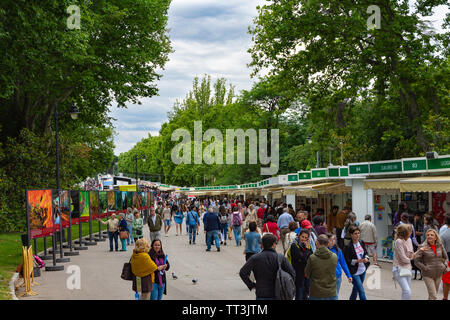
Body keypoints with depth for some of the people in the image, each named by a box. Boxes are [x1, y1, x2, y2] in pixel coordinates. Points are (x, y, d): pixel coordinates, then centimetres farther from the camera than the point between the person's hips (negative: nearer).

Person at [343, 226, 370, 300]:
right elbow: (346, 261, -15)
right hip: (354, 272, -6)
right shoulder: (348, 247, -17)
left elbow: (365, 252, 15)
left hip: (363, 270, 6)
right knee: (362, 291, -8)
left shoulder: (361, 243, 2)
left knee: (356, 289, 20)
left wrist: (366, 258, -7)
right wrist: (357, 261, -26)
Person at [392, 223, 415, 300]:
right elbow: (403, 258, -18)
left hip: (407, 268, 8)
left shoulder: (409, 240, 6)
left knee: (406, 291, 11)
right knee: (407, 291, -19)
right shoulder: (399, 241, -19)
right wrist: (409, 259, 2)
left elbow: (412, 253, 20)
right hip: (399, 269, -8)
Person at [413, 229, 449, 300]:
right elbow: (416, 260, -8)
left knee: (433, 294, 15)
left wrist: (445, 266, 2)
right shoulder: (423, 247, -9)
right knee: (433, 296, -9)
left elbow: (446, 258, 17)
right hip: (428, 275, -4)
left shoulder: (440, 246, 3)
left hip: (439, 274, 4)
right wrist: (425, 268, -14)